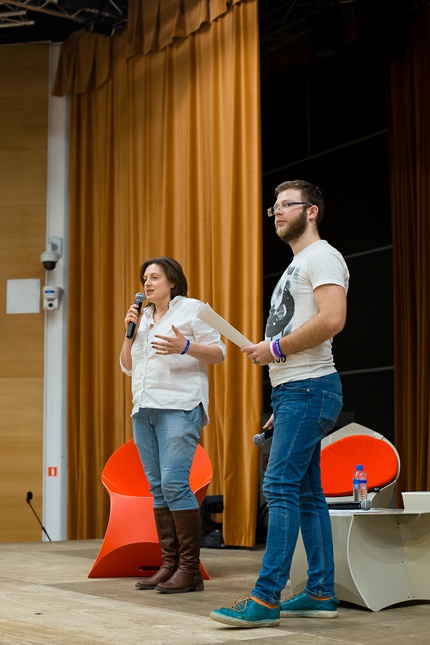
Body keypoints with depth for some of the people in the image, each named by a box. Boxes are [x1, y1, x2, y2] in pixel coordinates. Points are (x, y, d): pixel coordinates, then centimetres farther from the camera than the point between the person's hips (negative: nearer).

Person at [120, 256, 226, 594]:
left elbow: (219, 352, -3)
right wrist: (130, 332, 7)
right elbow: (127, 366, 21)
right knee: (158, 488, 4)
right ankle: (169, 564, 7)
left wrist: (185, 347, -19)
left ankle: (189, 569, -13)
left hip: (179, 408, -7)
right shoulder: (143, 317, 23)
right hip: (144, 410, 7)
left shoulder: (192, 309, 3)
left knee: (174, 483, -16)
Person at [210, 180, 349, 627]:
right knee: (306, 494, 9)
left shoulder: (321, 256, -6)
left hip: (308, 389, -11)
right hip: (294, 390, 11)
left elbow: (332, 319, -23)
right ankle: (321, 593, 14)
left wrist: (276, 349, -15)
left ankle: (265, 598, -16)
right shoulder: (296, 267, 25)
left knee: (280, 487, -15)